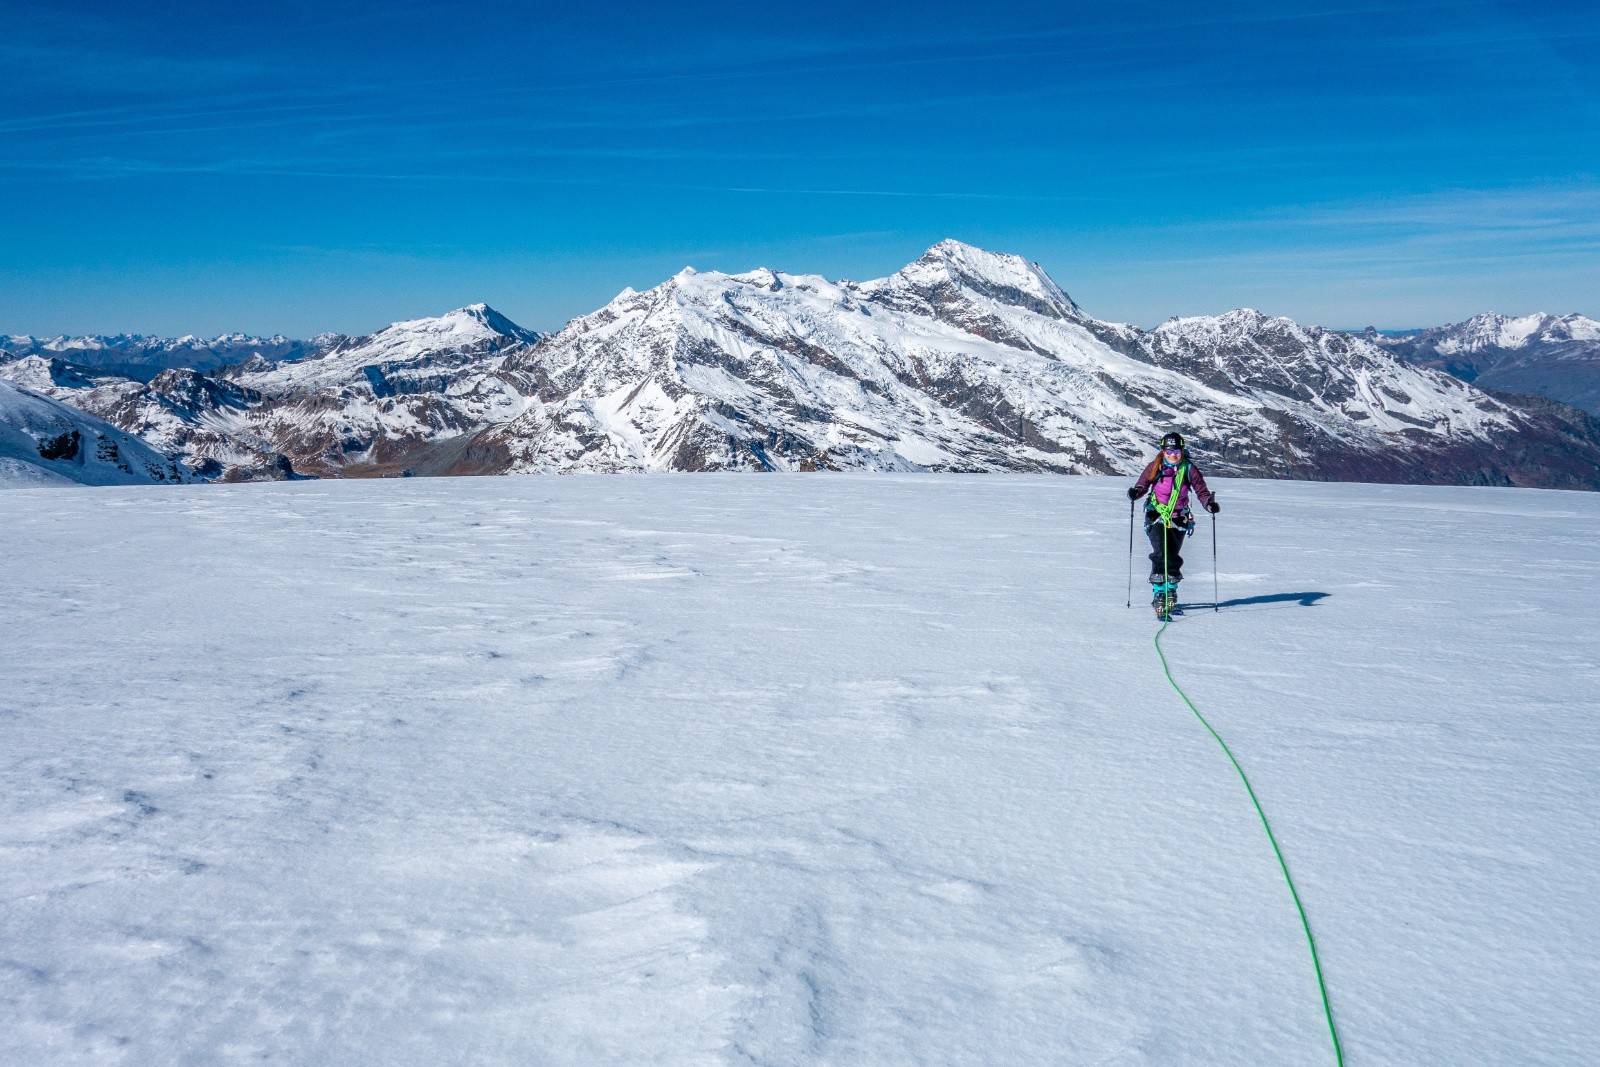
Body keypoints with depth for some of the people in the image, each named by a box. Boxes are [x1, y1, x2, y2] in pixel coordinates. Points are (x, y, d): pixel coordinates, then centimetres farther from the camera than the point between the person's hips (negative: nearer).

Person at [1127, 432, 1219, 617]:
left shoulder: (1189, 469, -2)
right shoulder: (1155, 467, -3)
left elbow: (1202, 491, -4)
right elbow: (1143, 484, -4)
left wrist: (1210, 503, -23)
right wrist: (1135, 492, -27)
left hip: (1179, 520, 1)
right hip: (1157, 517, -1)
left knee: (1173, 557, 5)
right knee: (1161, 555, -16)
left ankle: (1171, 591, 27)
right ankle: (1158, 594, -14)